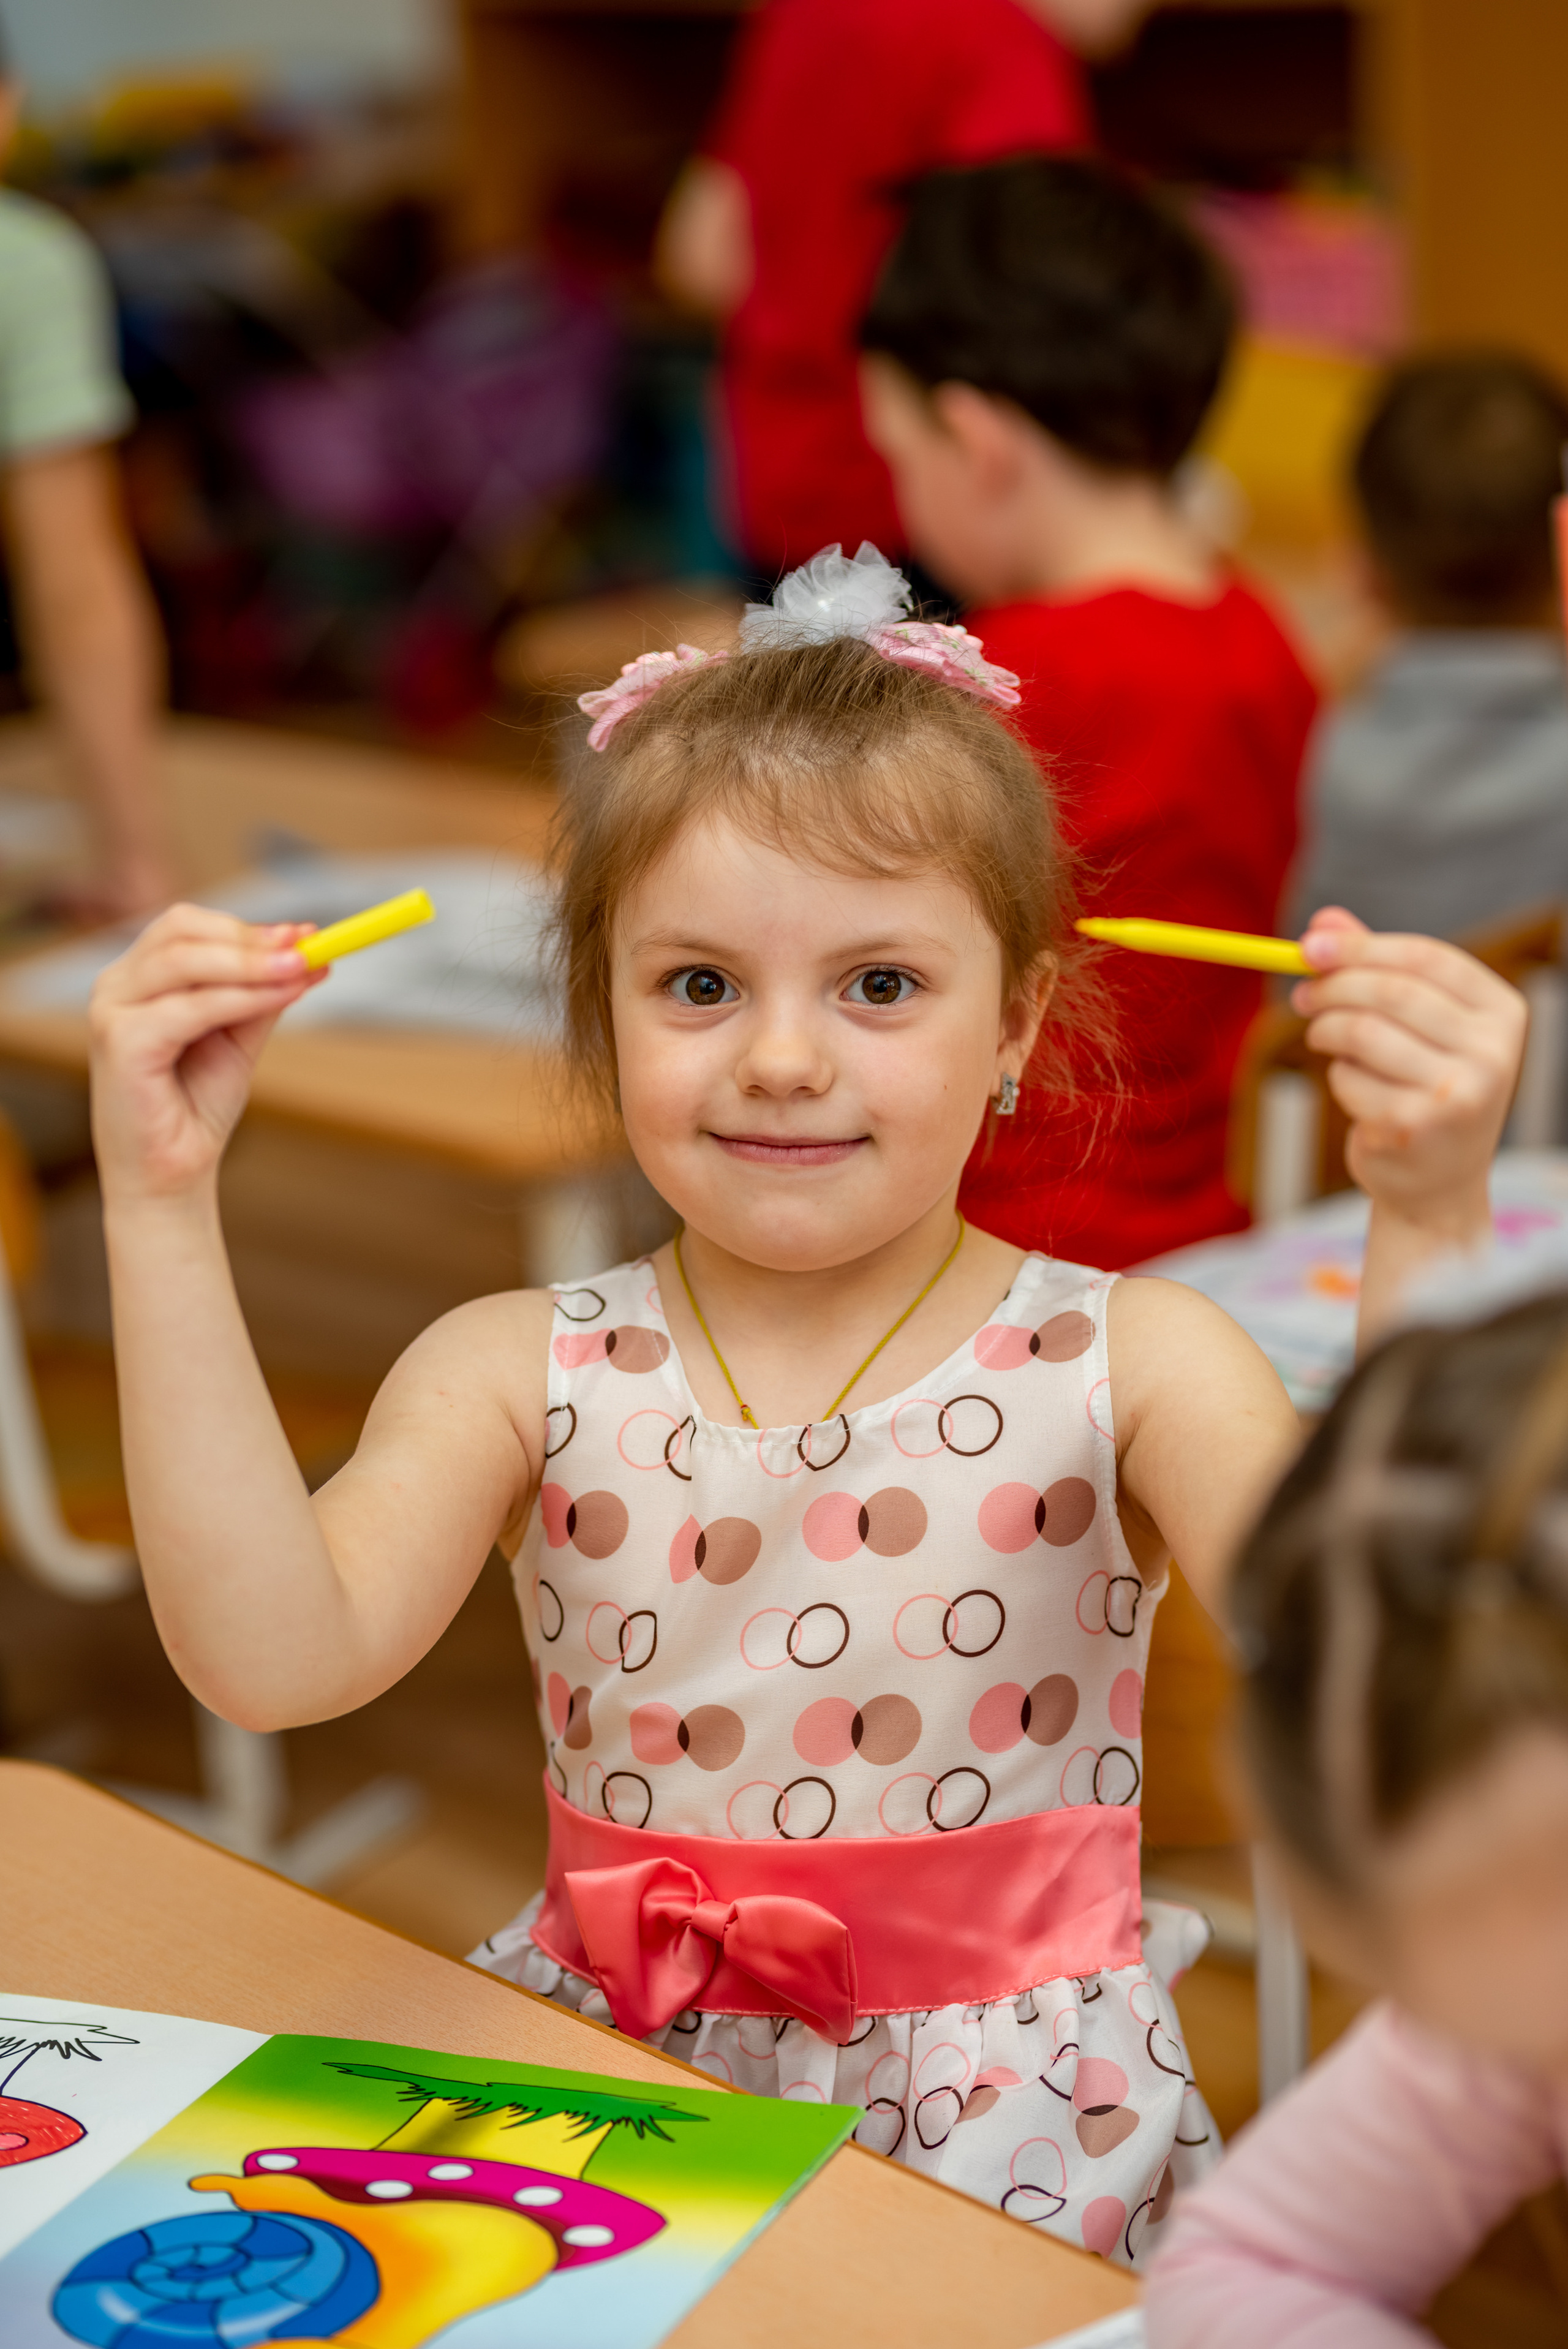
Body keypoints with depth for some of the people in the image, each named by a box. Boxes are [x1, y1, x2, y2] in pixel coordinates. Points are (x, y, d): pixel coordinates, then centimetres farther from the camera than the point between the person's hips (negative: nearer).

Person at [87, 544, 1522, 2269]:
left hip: (1003, 2094, -2)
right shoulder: (521, 1377, -1)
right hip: (601, 2055, 2)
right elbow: (275, 1657, -16)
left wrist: (1426, 1223, -31)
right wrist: (162, 1208, -19)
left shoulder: (1126, 1368, -7)